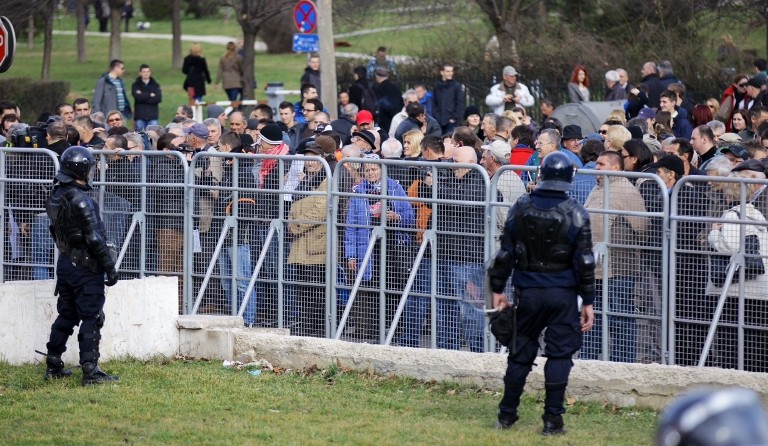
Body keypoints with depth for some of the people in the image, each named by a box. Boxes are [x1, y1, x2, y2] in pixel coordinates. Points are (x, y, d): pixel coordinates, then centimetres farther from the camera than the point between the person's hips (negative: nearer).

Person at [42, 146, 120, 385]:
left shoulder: (56, 196, 5)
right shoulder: (80, 200, -20)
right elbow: (95, 238, -20)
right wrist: (110, 267, -14)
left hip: (65, 263, 8)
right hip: (86, 267, -8)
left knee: (66, 315, 17)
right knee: (91, 318, -3)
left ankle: (53, 366, 21)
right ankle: (90, 371, -4)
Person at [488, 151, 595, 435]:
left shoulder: (522, 208, -1)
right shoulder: (575, 214, -7)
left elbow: (505, 252, 2)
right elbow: (585, 261, -7)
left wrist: (497, 289, 11)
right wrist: (588, 302, -1)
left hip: (528, 293, 2)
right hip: (563, 294, -2)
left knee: (520, 353, 12)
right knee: (559, 355, 3)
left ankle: (506, 415, 18)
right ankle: (552, 420, 1)